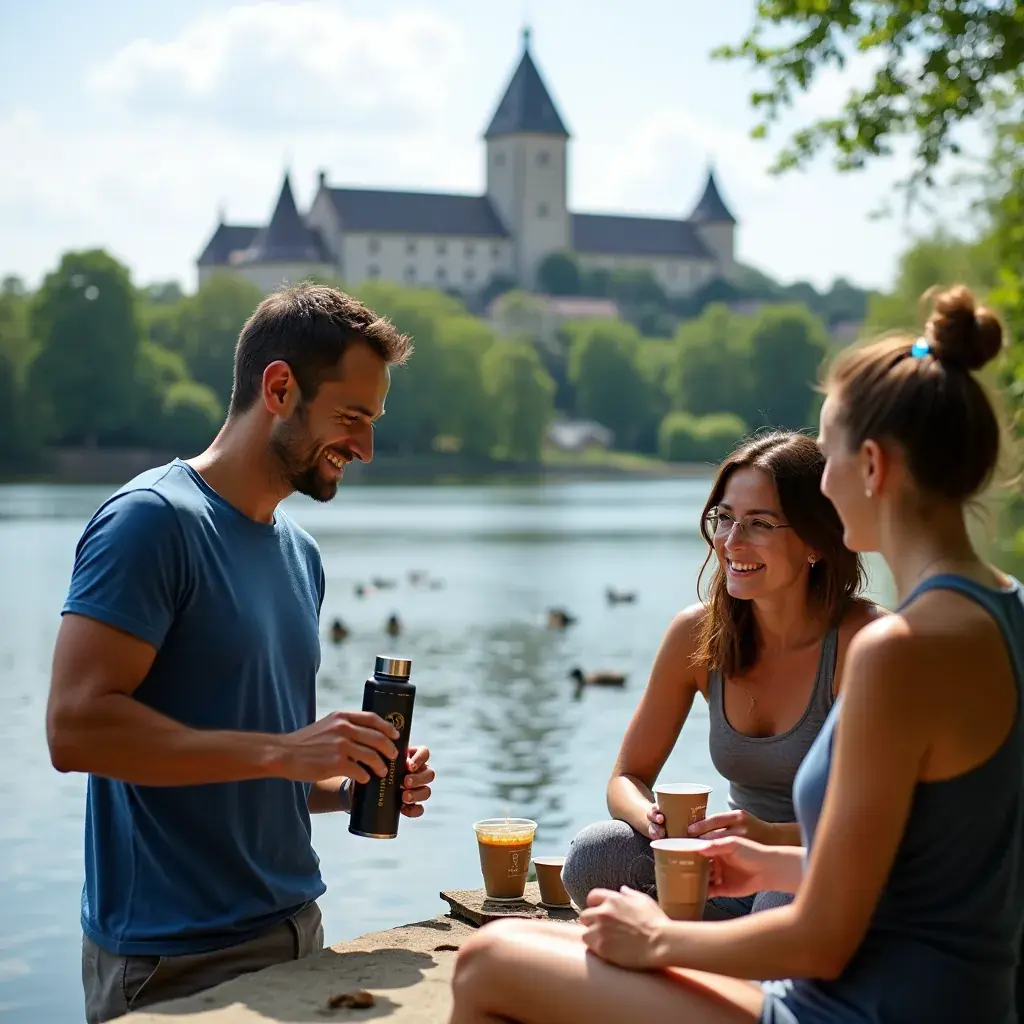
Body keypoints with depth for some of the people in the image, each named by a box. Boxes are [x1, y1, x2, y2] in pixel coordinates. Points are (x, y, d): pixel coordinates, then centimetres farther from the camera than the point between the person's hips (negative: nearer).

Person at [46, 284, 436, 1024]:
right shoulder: (153, 520, -13)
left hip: (293, 932, 8)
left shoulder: (300, 553, 12)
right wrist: (281, 751, -23)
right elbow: (76, 726, -22)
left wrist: (351, 784, 2)